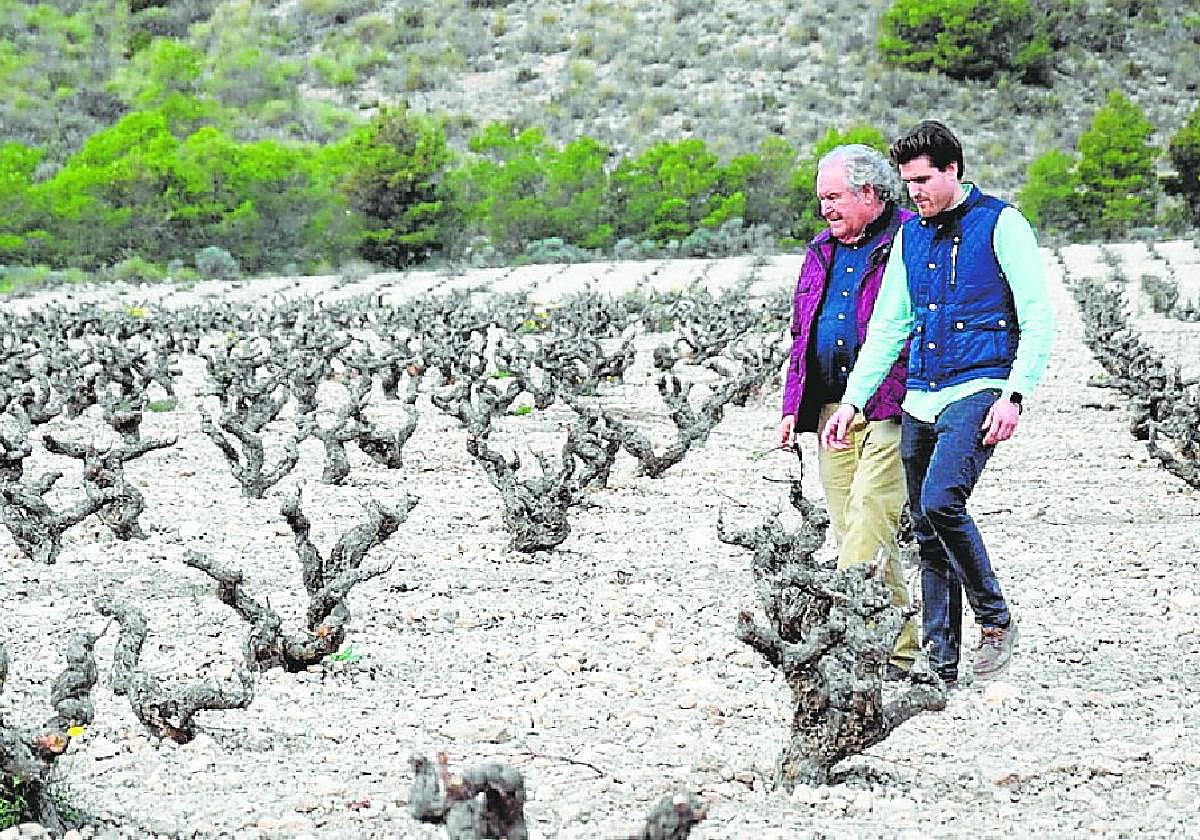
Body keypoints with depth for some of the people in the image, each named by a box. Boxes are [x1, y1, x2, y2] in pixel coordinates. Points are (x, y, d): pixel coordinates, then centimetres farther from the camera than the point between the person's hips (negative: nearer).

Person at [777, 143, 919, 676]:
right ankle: (899, 647, 12)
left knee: (869, 527, -15)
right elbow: (802, 334, 25)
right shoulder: (822, 252, 20)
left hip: (889, 411, -8)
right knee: (851, 529, 5)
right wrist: (792, 407, 18)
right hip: (832, 409, 8)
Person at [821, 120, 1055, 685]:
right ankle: (940, 665, 11)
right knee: (926, 533, 5)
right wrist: (853, 401, 11)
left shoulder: (1000, 224, -3)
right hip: (920, 400, 7)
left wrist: (1014, 394, -17)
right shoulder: (910, 235, 15)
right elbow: (887, 327, 19)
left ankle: (995, 618, -6)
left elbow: (1038, 317, -7)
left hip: (977, 392, -7)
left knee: (940, 502, -24)